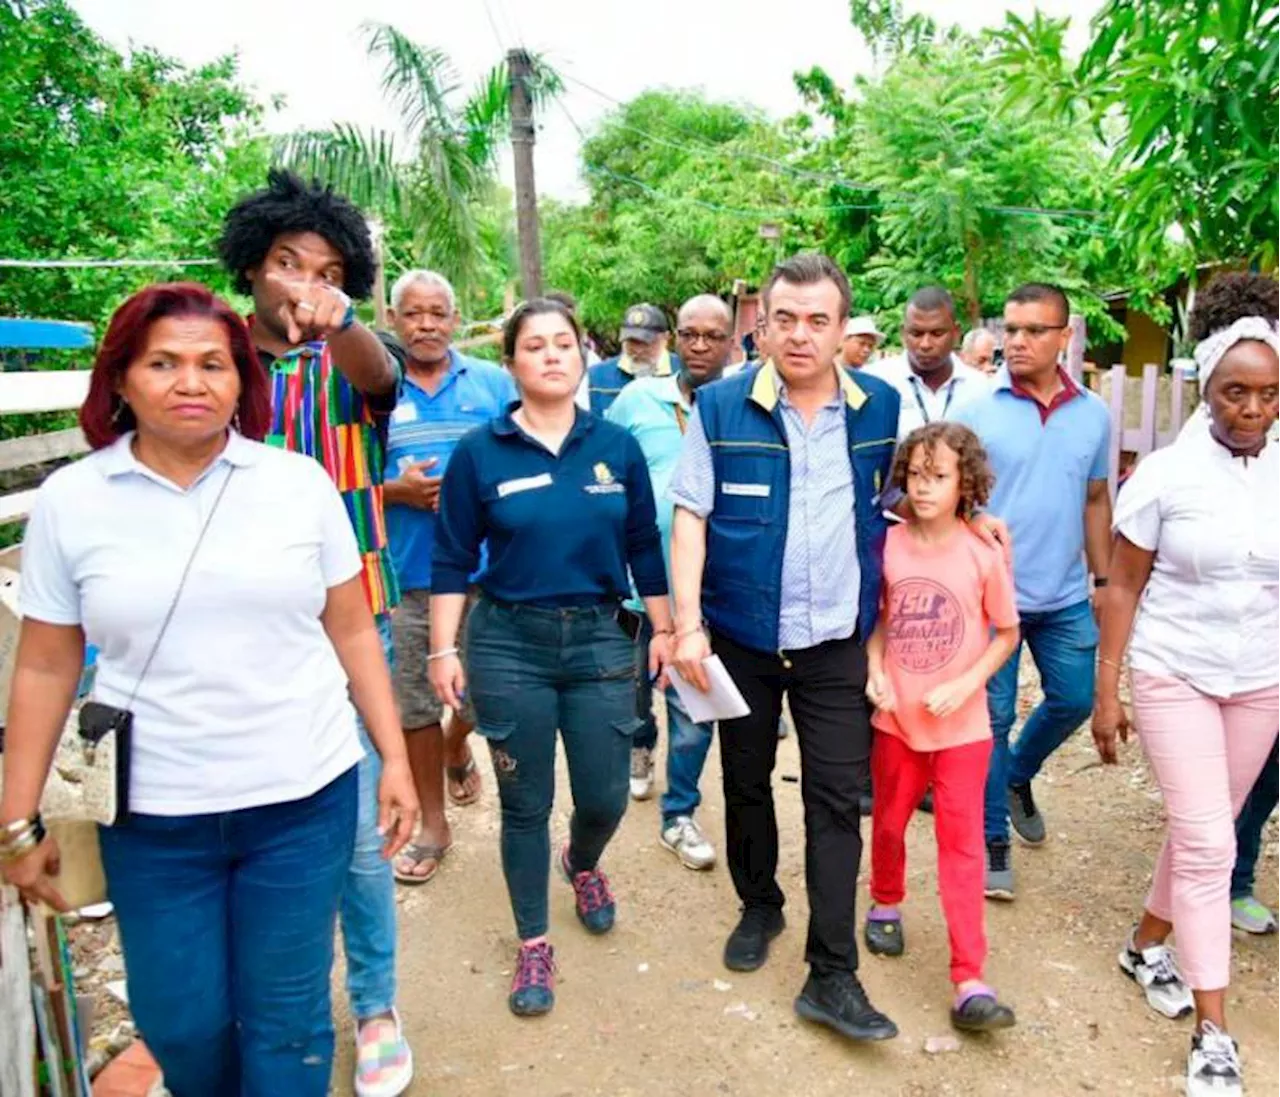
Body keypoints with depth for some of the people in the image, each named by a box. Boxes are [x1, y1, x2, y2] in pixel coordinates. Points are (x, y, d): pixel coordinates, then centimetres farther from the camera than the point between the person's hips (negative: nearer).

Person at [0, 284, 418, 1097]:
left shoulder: (301, 484, -3)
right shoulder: (69, 501, -2)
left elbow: (352, 631, 2)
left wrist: (395, 760, 1)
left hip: (304, 798, -1)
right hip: (151, 814, 1)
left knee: (286, 1017, 10)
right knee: (178, 1023, 15)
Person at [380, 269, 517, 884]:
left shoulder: (493, 383, 4)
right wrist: (398, 491, -13)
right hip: (405, 575, 0)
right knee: (415, 703, 8)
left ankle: (457, 748, 45)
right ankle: (432, 826, 26)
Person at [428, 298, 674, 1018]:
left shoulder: (617, 446, 2)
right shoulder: (479, 453, -3)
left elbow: (644, 545, 7)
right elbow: (454, 560, -1)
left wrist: (664, 629, 7)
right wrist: (445, 649, -4)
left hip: (602, 639, 2)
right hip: (509, 643, -1)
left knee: (606, 797, 7)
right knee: (526, 805, 9)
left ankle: (583, 864, 45)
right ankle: (534, 944, 30)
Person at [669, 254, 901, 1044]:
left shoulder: (883, 407, 0)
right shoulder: (721, 407, -6)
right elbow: (690, 516, -7)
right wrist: (689, 623, -13)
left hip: (837, 643, 1)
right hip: (742, 638, 0)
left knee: (836, 801, 2)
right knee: (746, 780, 16)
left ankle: (833, 976, 13)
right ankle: (760, 906, 41)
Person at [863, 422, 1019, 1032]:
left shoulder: (983, 555, -12)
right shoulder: (887, 546, -6)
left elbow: (1007, 633, -2)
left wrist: (964, 686, -14)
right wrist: (874, 671, -9)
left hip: (961, 725, -2)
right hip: (895, 719, 3)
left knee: (961, 841, 0)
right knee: (889, 823, 18)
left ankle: (970, 982, 6)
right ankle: (886, 905, 47)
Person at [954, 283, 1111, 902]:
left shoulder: (1093, 414, 4)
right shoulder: (976, 409, -8)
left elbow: (1095, 502, 12)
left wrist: (1103, 580, 11)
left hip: (1065, 596, 4)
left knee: (1074, 700, 15)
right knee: (993, 717, 3)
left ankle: (1018, 776, 43)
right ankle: (993, 841, 19)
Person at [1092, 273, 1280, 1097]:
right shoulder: (1167, 474, -9)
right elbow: (1123, 588, -5)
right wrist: (1106, 692, -6)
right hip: (1175, 674, -3)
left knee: (1203, 833, 14)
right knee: (1208, 843, -6)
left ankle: (1148, 946, 37)